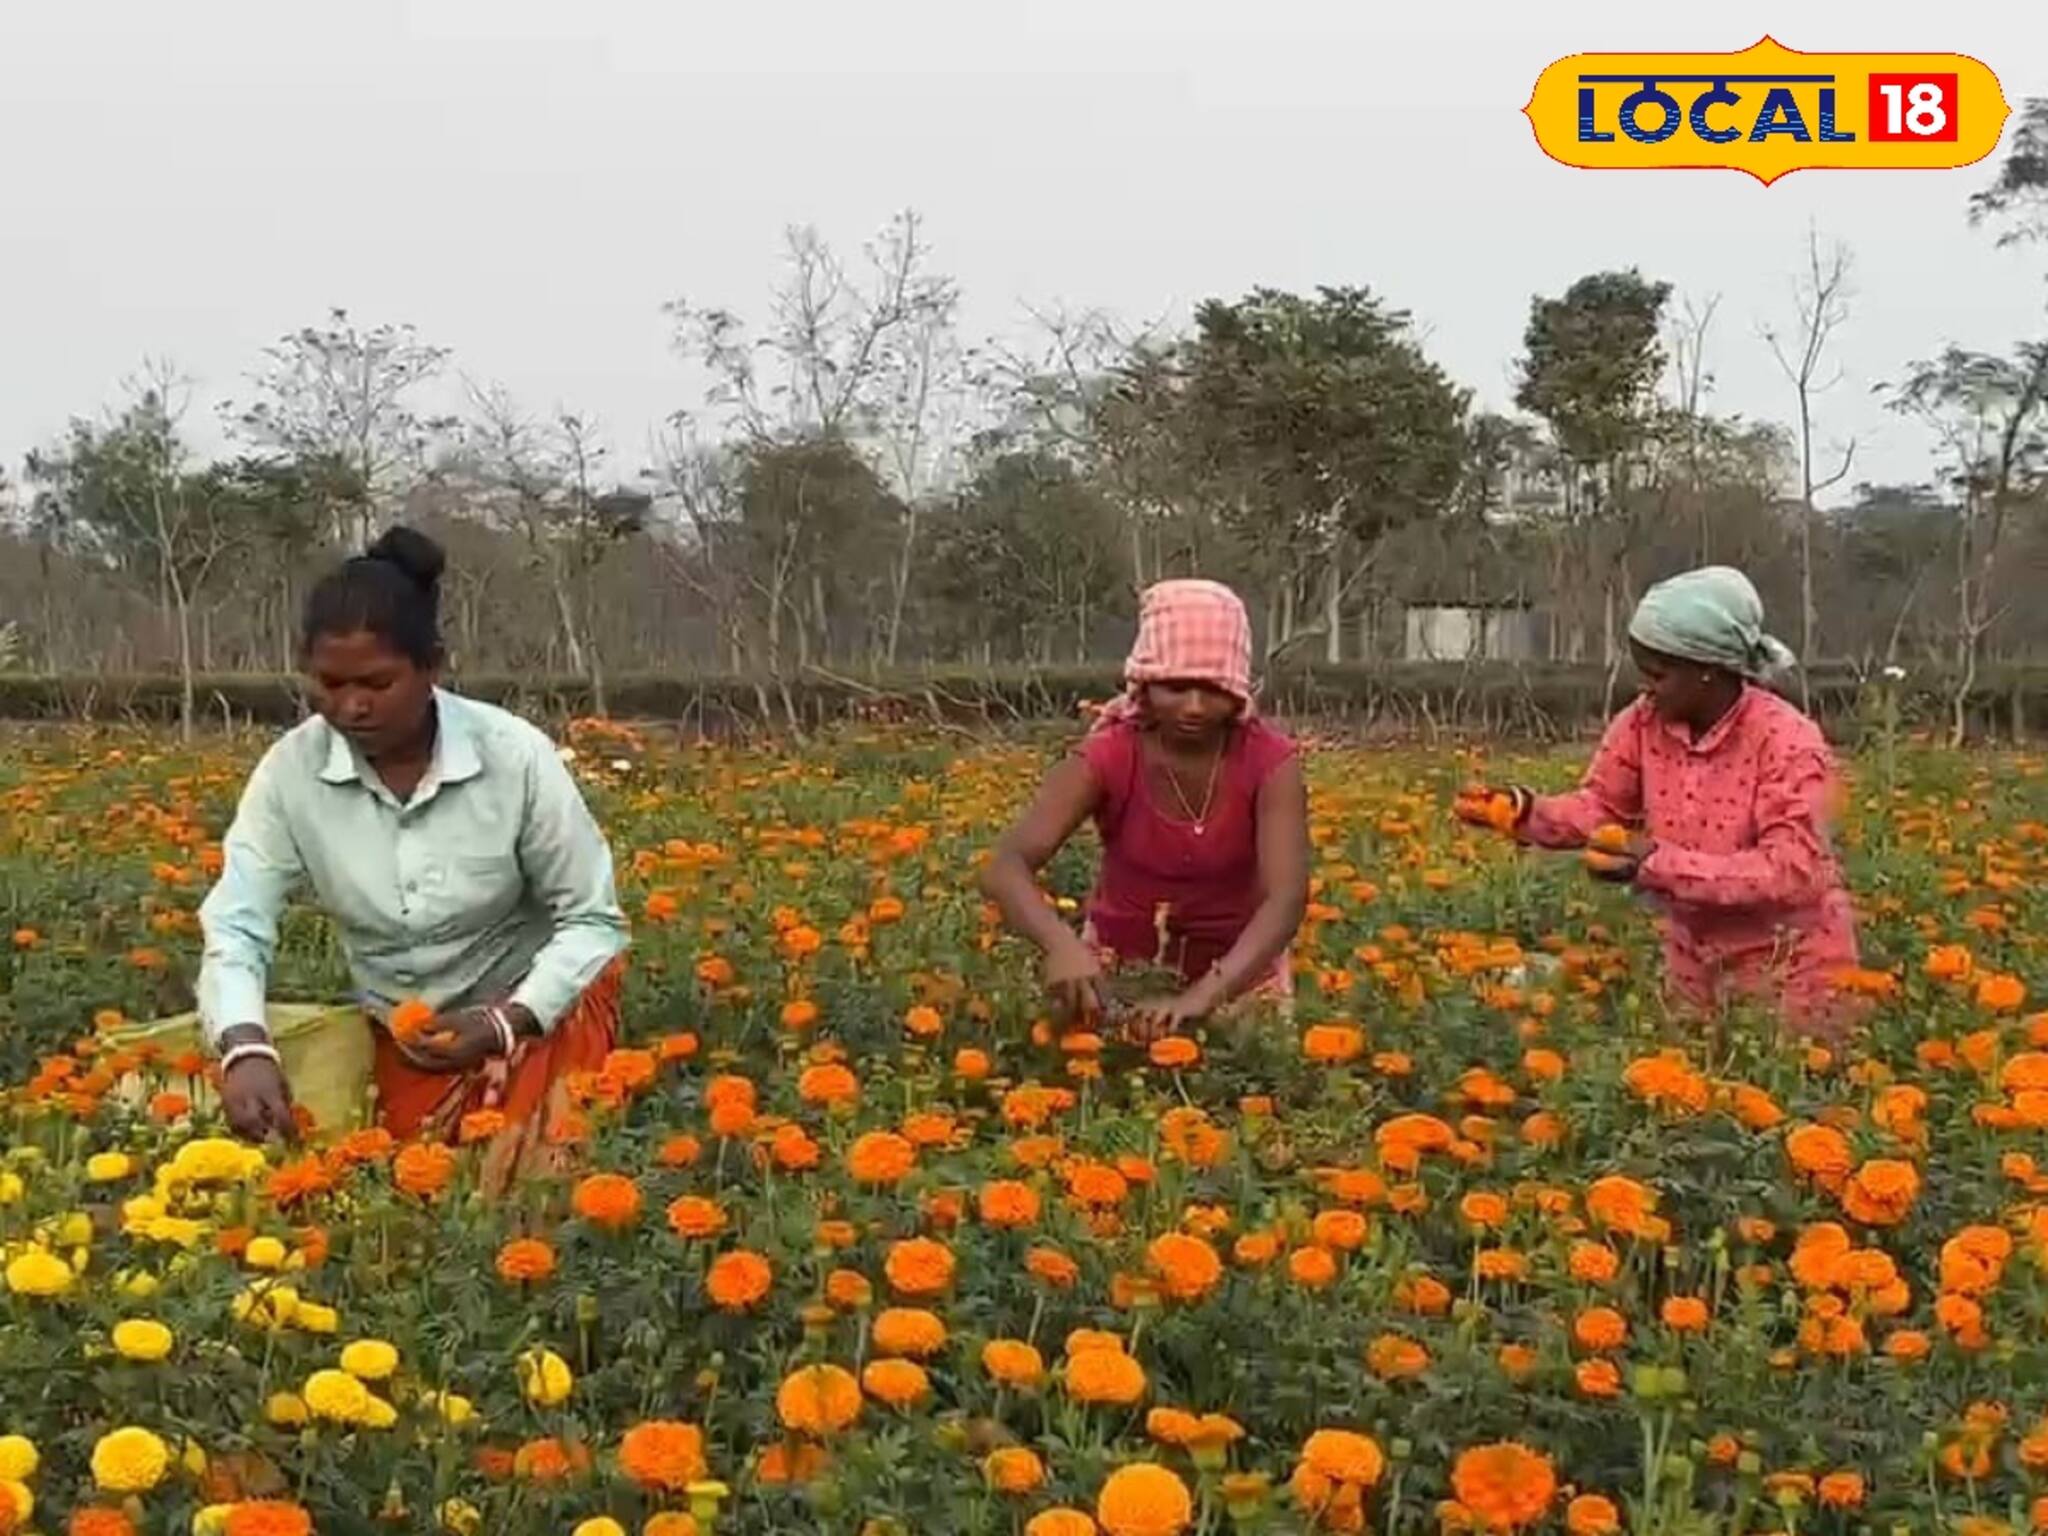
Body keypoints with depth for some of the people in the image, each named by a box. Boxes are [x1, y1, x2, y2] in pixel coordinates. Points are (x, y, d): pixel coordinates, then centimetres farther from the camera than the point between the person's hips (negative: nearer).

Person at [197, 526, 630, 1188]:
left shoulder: (516, 757, -23)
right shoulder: (290, 772, -17)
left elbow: (593, 923, -13)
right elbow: (235, 926, -19)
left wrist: (504, 1025, -27)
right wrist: (244, 1048, -39)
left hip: (539, 1006, -3)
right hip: (405, 1034, 3)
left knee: (520, 1179, -19)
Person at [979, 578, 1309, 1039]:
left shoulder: (1270, 762, -21)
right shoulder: (1107, 759, -22)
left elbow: (1287, 899, -33)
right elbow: (1005, 867, -33)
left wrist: (1200, 998, -49)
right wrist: (1062, 944, -54)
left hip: (1238, 969, 0)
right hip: (1121, 964, 0)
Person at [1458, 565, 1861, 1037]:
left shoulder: (1787, 742, -24)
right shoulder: (1644, 724, -7)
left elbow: (1791, 872, -30)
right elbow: (1601, 806, 3)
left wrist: (1659, 864, -36)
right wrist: (1525, 810, -18)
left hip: (1790, 963, -5)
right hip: (1694, 956, 6)